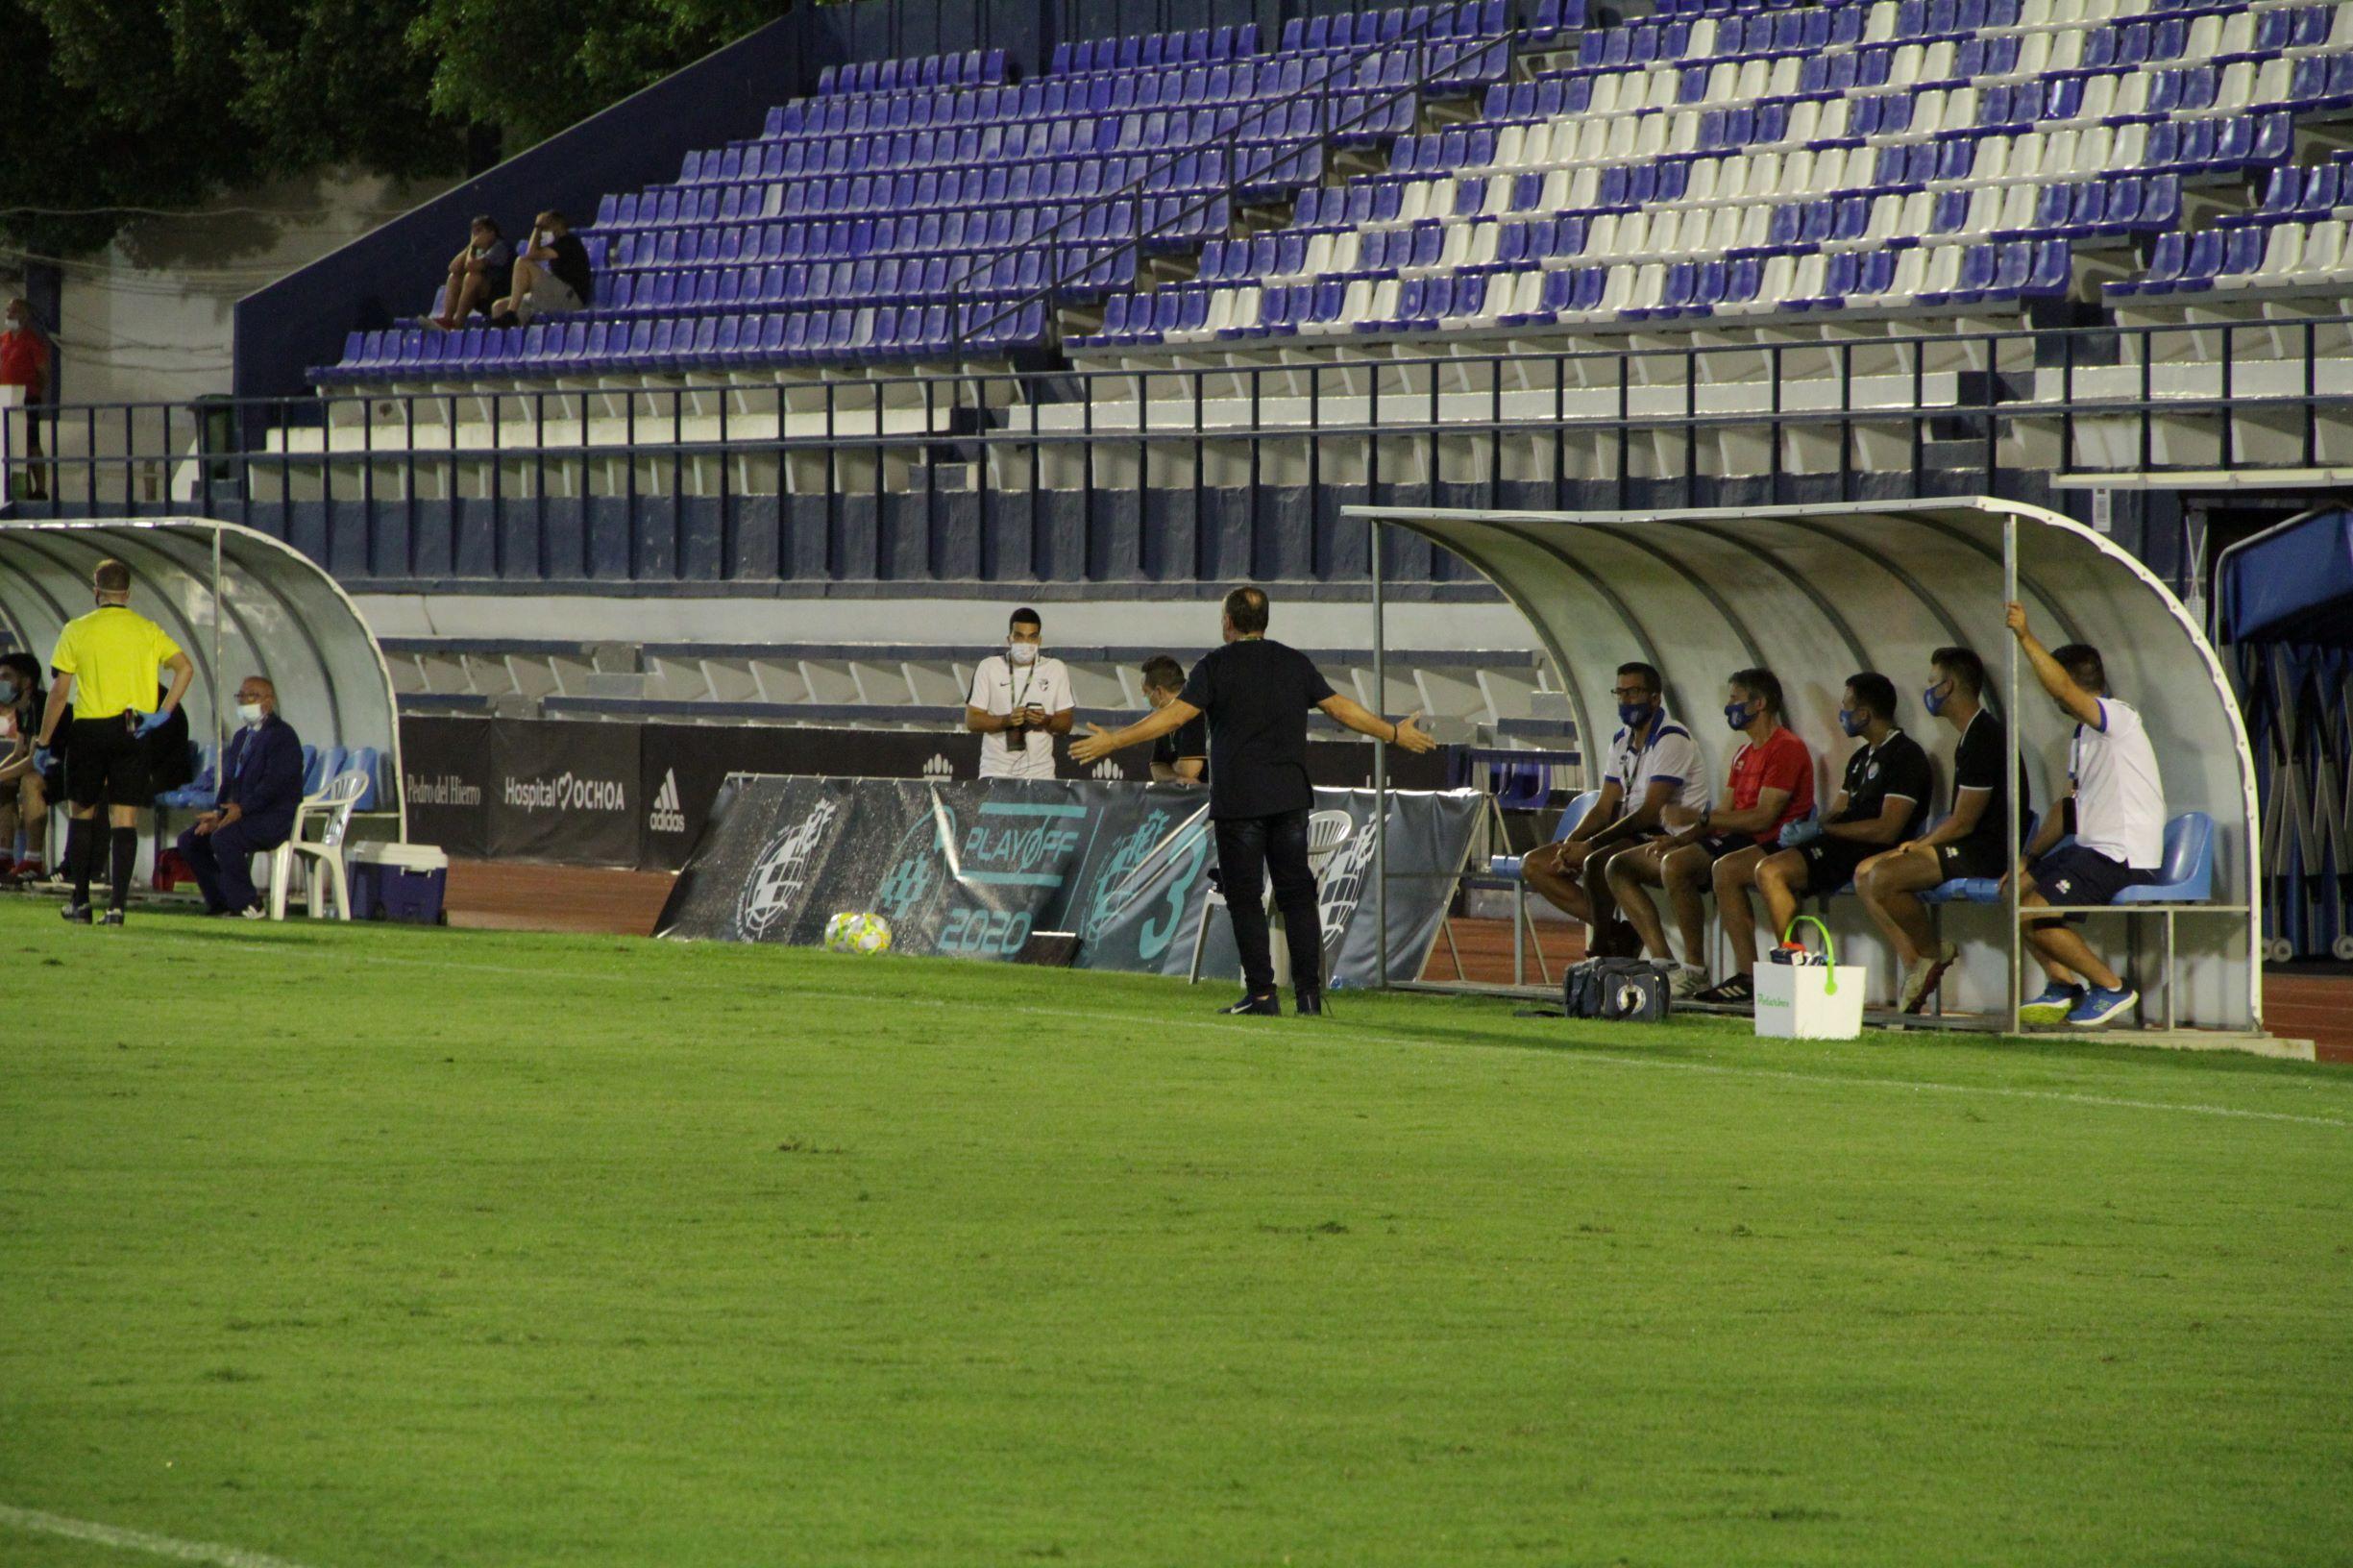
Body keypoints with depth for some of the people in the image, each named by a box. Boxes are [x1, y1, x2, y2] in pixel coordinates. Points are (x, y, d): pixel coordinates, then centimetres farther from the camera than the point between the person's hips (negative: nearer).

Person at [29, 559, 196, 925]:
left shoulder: (77, 630, 0)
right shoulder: (147, 630, 4)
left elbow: (59, 692, -1)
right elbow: (185, 668, -8)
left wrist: (43, 743, 5)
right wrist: (163, 713, -6)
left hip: (88, 730, -1)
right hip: (132, 731, 1)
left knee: (82, 813, 13)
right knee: (125, 819, 1)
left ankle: (81, 902, 13)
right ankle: (117, 904, -7)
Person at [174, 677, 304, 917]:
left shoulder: (282, 735, -9)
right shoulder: (241, 737, 20)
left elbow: (275, 782, -20)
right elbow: (229, 781, 18)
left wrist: (242, 808, -27)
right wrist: (218, 813, -1)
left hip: (275, 817, -9)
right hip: (239, 814, 9)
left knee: (224, 838, -32)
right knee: (189, 840, 0)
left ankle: (247, 904, -19)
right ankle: (220, 901, 4)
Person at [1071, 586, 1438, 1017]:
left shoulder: (1216, 665, -3)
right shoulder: (1296, 663, 10)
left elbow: (1175, 716, -10)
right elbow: (1342, 709, 13)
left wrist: (1112, 741, -5)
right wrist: (1395, 734, 26)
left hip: (1238, 801, -4)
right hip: (1291, 798, 4)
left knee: (1245, 898, 0)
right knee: (1297, 894, 7)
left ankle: (1261, 994, -4)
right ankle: (1309, 993, 3)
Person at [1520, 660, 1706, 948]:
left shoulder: (1671, 740, -14)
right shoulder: (1622, 741, 14)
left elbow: (1650, 813, -21)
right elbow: (1603, 808, 12)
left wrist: (1589, 846, -24)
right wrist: (1570, 843, -8)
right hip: (1628, 834, 10)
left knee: (1595, 863, -37)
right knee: (1534, 865, 1)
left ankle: (1599, 951, -17)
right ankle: (1612, 931, -12)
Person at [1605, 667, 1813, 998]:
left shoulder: (1786, 748, -9)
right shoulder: (1745, 753, 22)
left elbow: (1762, 818, -18)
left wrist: (1697, 818, -15)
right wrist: (1680, 837, -1)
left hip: (1763, 846, -10)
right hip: (1731, 843, 10)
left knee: (1676, 865, -36)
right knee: (1620, 867, 3)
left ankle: (1695, 971, -27)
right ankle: (1663, 961, -8)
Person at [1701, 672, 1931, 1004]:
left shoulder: (1905, 756, -9)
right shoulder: (1861, 758, 23)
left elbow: (1887, 830, -18)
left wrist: (1822, 829, -14)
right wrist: (1803, 828, -1)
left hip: (1868, 853, -10)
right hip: (1839, 849, 10)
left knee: (1769, 871, -32)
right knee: (1727, 870, 3)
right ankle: (1747, 974, -4)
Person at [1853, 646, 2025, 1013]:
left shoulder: (1983, 739, -17)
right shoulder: (1973, 736, 17)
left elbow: (1962, 822, -18)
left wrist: (1919, 846, -5)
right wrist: (1919, 843, 8)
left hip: (1986, 854, -11)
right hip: (1971, 849, 11)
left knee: (1884, 876, -25)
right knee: (1865, 873, 5)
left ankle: (1932, 953, -5)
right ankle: (1915, 966, -3)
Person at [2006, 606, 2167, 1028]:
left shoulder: (2117, 717, -12)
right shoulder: (2083, 735, 19)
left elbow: (2062, 689, -32)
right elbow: (2068, 809, 23)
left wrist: (2025, 637, -33)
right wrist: (2028, 860, 18)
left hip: (2122, 859, -10)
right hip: (2092, 850, 10)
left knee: (2031, 914, -18)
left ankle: (2112, 988, -6)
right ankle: (2063, 987, 11)